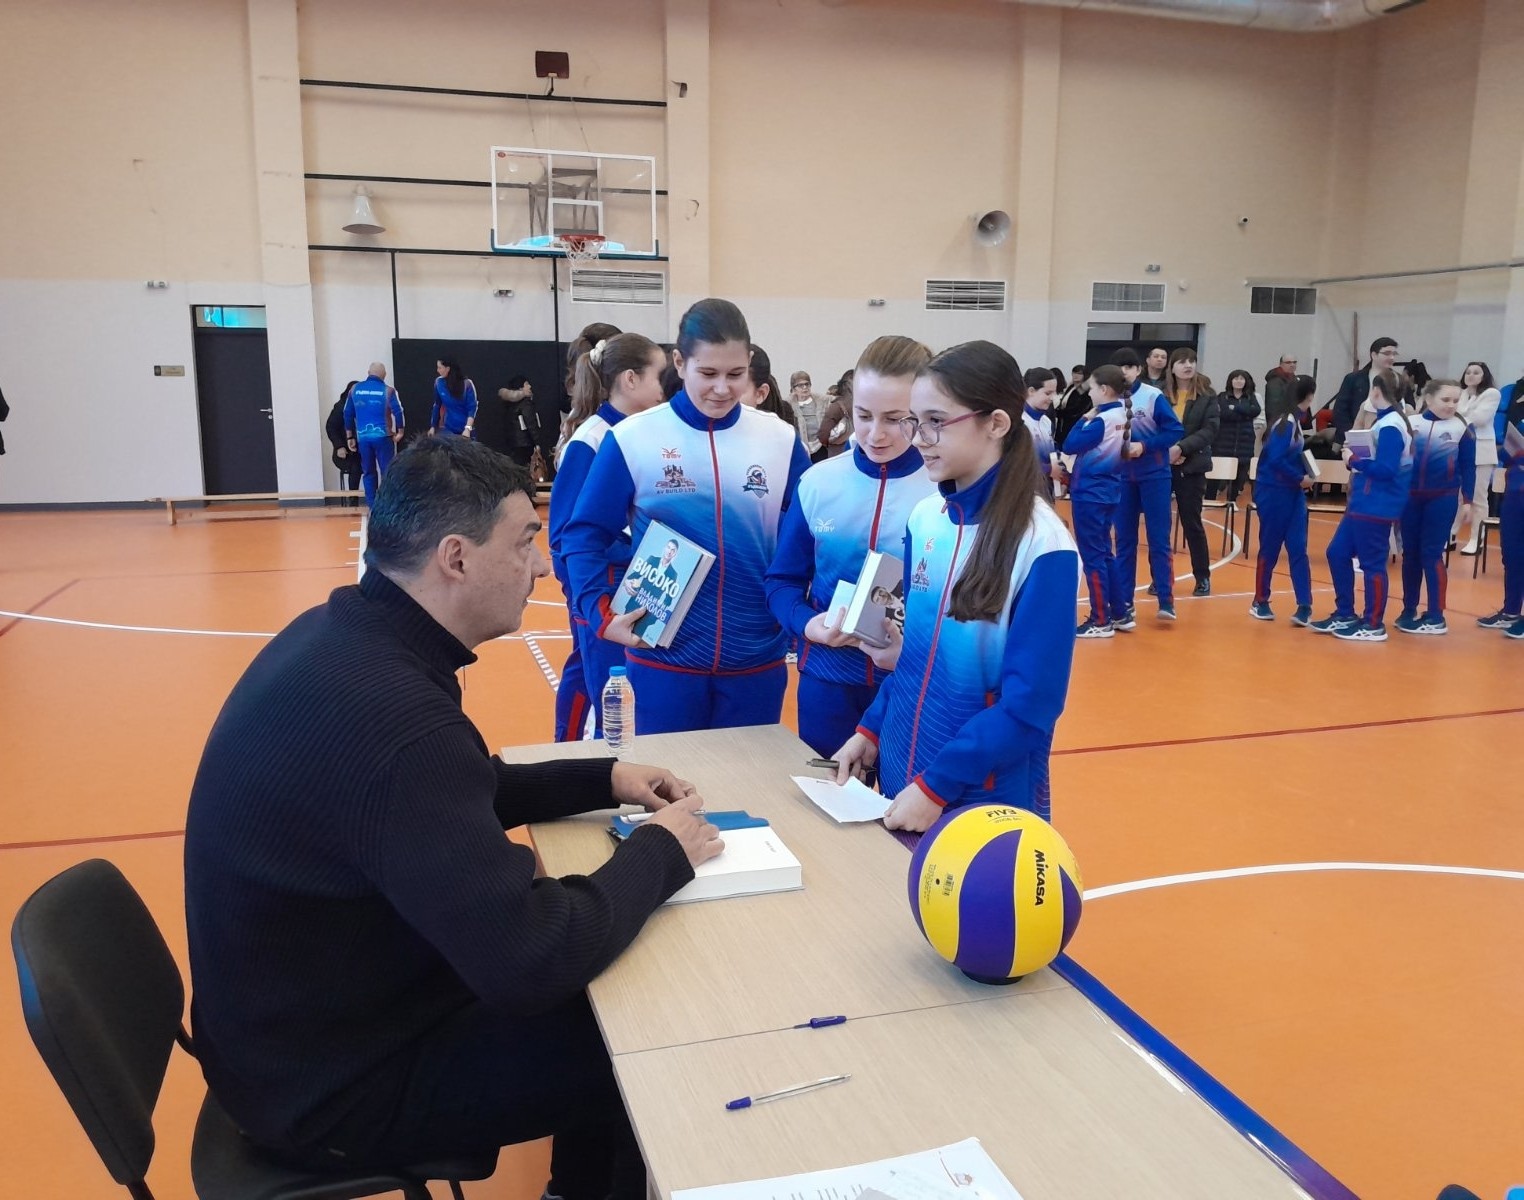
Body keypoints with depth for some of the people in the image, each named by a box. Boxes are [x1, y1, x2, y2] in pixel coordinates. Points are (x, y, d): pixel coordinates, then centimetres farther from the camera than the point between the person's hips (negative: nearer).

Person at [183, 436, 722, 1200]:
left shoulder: (346, 636, -4)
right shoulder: (389, 710, -34)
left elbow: (455, 796, 13)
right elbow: (529, 961, -33)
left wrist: (601, 780, 3)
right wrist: (661, 854, -17)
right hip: (335, 1082, -9)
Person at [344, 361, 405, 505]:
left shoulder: (355, 389, 7)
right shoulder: (387, 390, -4)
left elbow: (348, 414, 10)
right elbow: (398, 412, -11)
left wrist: (350, 437, 17)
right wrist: (400, 431, 2)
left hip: (363, 437, 3)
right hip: (383, 436, -3)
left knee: (368, 472, 12)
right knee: (387, 471, 3)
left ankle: (371, 504, 12)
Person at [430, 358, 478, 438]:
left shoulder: (466, 384, -12)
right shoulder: (439, 382, -2)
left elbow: (472, 408, -13)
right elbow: (437, 406, 8)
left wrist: (468, 428, -24)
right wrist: (433, 426, 8)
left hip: (465, 429, -2)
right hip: (447, 428, 2)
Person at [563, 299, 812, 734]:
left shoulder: (781, 441, -1)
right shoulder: (632, 439, -7)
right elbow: (585, 535, -2)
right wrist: (601, 614, -14)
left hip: (757, 659, 2)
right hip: (664, 657, -2)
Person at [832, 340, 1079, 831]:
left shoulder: (1042, 544, -18)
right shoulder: (924, 518, 1)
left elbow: (1030, 704, -18)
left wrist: (937, 786, -19)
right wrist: (872, 730, 4)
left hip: (987, 801, -6)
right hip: (900, 780, 6)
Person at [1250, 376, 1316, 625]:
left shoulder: (1294, 421, 11)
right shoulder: (1286, 423, -16)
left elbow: (1293, 453, 10)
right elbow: (1275, 460, -24)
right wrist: (1300, 478, -15)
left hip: (1292, 493, 9)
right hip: (1274, 492, -8)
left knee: (1298, 550, 3)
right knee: (1270, 549, 3)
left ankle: (1304, 608, 2)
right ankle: (1260, 602, 17)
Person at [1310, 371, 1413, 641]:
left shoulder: (1390, 427, -18)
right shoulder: (1386, 421, 12)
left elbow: (1386, 469, -24)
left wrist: (1354, 460, -14)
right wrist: (1358, 459, 0)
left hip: (1377, 507, -10)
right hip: (1363, 503, 10)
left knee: (1372, 563, -1)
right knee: (1338, 553, 14)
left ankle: (1374, 625, 10)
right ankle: (1345, 615, 23)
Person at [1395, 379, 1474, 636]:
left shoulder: (1462, 429, 0)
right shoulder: (1410, 423, 2)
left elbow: (1468, 467, 2)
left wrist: (1467, 500, -2)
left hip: (1443, 498, -2)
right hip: (1410, 496, 2)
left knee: (1431, 553, -4)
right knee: (1410, 553, 8)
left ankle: (1436, 616, 2)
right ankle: (1409, 610, 18)